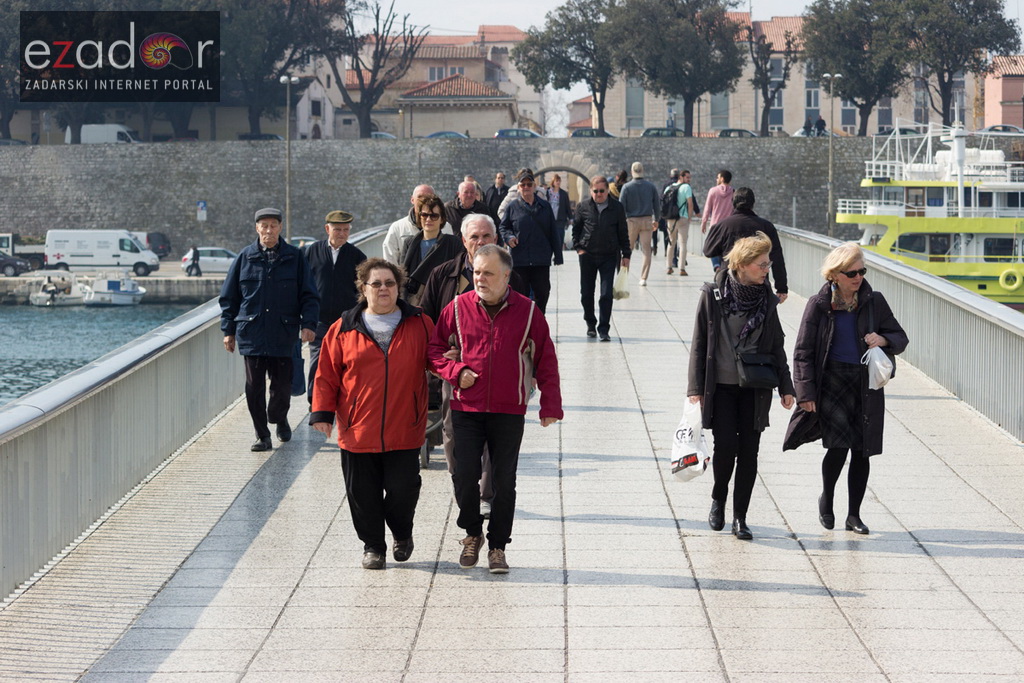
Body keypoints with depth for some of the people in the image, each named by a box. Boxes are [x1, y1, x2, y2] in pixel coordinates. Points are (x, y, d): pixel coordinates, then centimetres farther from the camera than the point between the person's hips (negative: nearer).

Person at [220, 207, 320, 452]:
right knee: (254, 387, 0)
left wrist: (308, 324, -8)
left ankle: (279, 418, 33)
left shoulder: (295, 258, 4)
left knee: (282, 385, 4)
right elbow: (228, 297, 11)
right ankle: (262, 435, 10)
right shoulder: (244, 258, 6)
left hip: (284, 335, -1)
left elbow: (309, 295, 5)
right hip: (251, 334, 1)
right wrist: (228, 330, 7)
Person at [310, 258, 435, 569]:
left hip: (404, 433, 0)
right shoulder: (344, 329, 3)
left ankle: (402, 535, 26)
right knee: (363, 493, 5)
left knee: (402, 489, -2)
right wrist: (322, 412, -1)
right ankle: (373, 546, 22)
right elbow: (327, 374, 6)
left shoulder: (420, 325, 6)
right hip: (357, 431, 0)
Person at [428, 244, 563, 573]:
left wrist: (550, 406, 2)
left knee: (504, 482, 3)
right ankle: (472, 534, 21)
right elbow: (435, 348, 9)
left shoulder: (528, 311, -1)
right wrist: (456, 371, -9)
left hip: (509, 413, -1)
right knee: (464, 476, -3)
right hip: (466, 409, 1)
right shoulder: (458, 308, 1)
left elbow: (545, 360, 5)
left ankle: (497, 546, 16)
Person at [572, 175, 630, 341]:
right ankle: (590, 324, 28)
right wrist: (578, 247, 0)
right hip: (587, 256, 1)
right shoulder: (583, 207, 0)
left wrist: (626, 254, 4)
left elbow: (623, 232, 6)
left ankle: (604, 329, -2)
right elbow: (575, 228, 11)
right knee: (586, 293, 8)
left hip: (609, 257, -1)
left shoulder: (617, 208, -1)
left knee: (606, 294, -7)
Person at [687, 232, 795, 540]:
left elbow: (777, 347, 11)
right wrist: (696, 388, -4)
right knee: (726, 445, -11)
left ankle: (740, 517, 10)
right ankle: (718, 500, 17)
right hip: (721, 387, -3)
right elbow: (699, 343, -1)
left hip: (755, 388, 3)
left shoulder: (766, 300, 4)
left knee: (748, 451, 1)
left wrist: (785, 386, 6)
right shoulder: (713, 295, -4)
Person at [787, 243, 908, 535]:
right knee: (839, 445, -15)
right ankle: (826, 498, 12)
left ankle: (854, 515, 17)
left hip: (866, 384, 3)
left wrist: (883, 339, -12)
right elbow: (803, 352, 0)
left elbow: (900, 338, 12)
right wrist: (806, 393, -7)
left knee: (862, 451, 4)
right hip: (832, 380, -3)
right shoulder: (819, 305, -2)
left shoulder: (874, 302, 3)